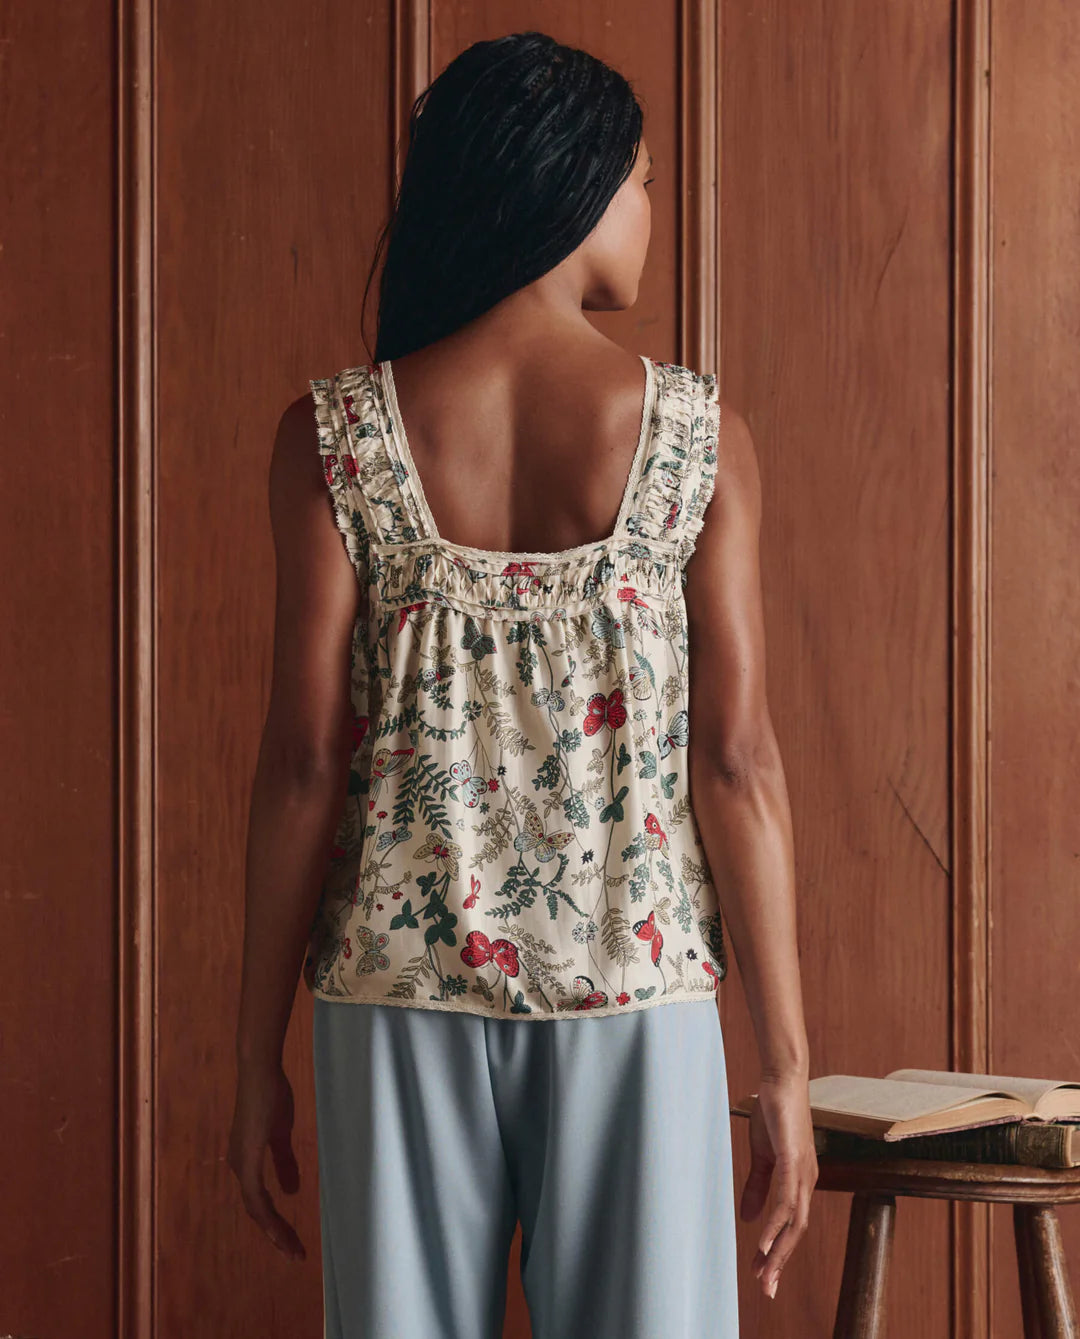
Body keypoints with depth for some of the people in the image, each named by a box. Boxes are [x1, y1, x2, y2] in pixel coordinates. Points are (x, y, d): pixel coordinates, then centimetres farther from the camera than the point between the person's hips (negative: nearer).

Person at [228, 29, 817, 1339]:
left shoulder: (333, 436, -2)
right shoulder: (699, 433, -3)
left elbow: (305, 763, -4)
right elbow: (737, 762, -5)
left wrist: (259, 1053, 4)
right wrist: (785, 1066, 0)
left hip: (405, 996, 1)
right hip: (636, 989, 0)